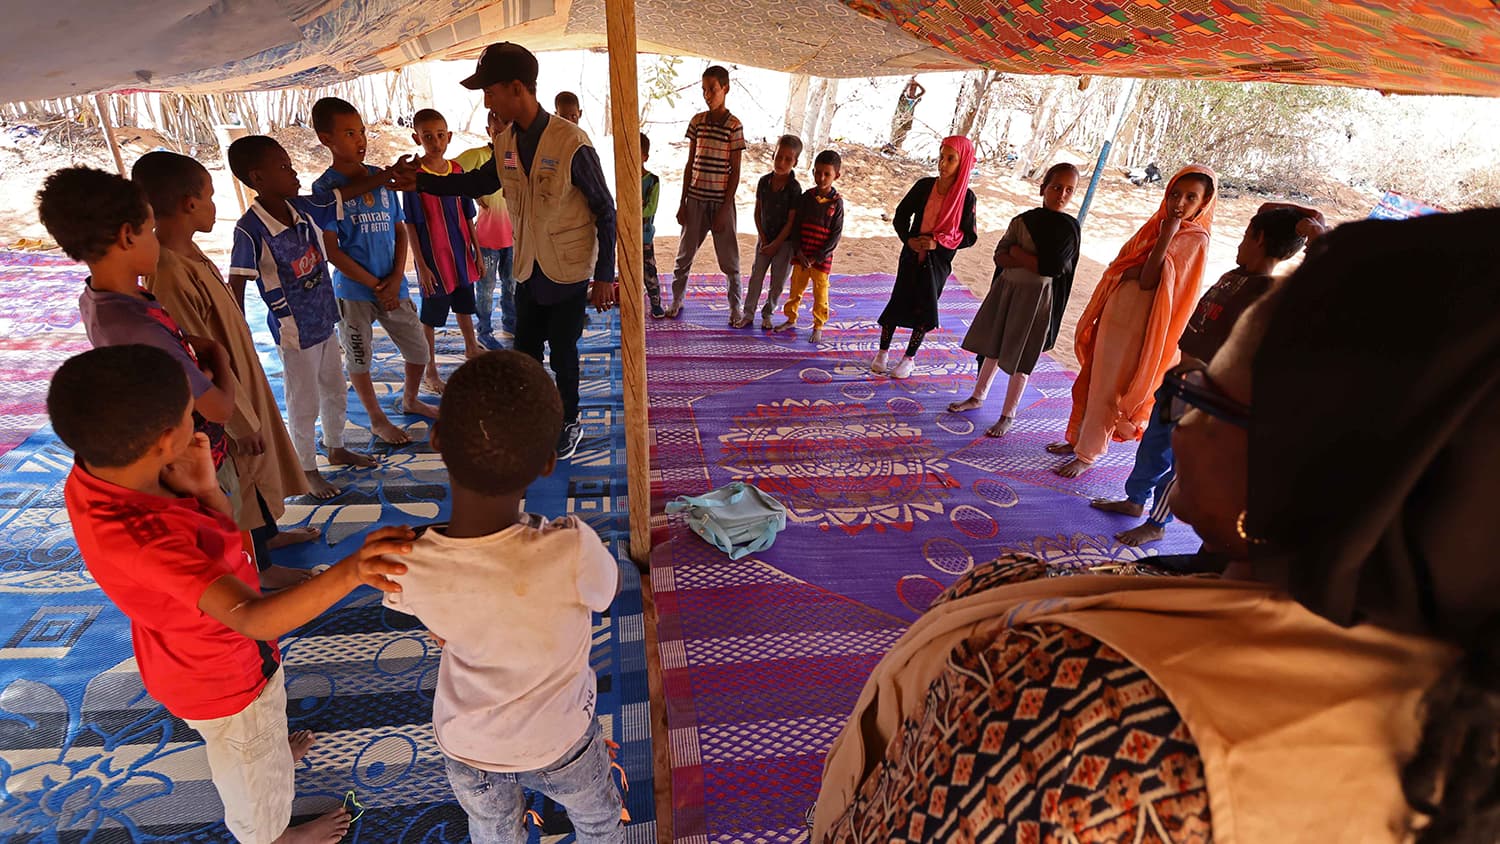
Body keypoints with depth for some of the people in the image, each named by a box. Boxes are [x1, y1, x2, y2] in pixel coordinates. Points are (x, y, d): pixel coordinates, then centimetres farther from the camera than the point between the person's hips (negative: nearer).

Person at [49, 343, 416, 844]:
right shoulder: (142, 539, -45)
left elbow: (223, 533, -9)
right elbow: (255, 618, -54)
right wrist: (349, 572, -71)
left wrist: (203, 489, -30)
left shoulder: (97, 472, -18)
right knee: (254, 768, 27)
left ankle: (272, 750, 71)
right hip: (222, 675, -7)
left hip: (195, 651, 7)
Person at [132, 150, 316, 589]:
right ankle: (259, 567, 31)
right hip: (225, 402, -9)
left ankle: (269, 533, 50)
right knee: (242, 477, 10)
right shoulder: (169, 276, -31)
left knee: (259, 467, 27)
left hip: (243, 381, 9)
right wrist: (242, 422, -18)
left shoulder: (188, 253, -2)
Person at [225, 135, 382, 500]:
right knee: (304, 405, 9)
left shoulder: (304, 208, -4)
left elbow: (346, 192, 8)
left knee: (336, 391, 22)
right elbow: (236, 287, -25)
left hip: (324, 321, 7)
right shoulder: (251, 230, -23)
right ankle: (308, 470, 28)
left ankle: (336, 449, 44)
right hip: (293, 332, -7)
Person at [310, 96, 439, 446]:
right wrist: (375, 285, -11)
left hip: (393, 285, 4)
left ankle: (410, 399, 39)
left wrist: (396, 278, -5)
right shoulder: (324, 189, -7)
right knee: (359, 359, 9)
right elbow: (331, 250, -9)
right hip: (353, 290, -4)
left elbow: (400, 230, 7)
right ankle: (377, 420, 28)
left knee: (419, 351, 11)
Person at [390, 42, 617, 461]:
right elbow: (479, 182, 21)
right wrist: (420, 181, 11)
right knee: (524, 355, 14)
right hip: (528, 272, 7)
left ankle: (569, 424, 28)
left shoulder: (571, 143, -19)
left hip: (569, 273, -6)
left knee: (562, 355, 6)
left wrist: (605, 276, -14)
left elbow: (605, 211, -14)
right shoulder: (505, 145, 2)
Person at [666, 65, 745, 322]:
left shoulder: (734, 126, -7)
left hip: (721, 201, -4)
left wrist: (724, 210, -11)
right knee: (684, 254, 11)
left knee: (729, 259, 4)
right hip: (695, 199, 4)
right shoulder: (697, 121, 5)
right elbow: (690, 163, 9)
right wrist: (683, 202, 5)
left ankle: (735, 307, 18)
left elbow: (735, 172, -7)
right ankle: (677, 300, 27)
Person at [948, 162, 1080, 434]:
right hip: (1006, 288, 4)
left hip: (1036, 296, -4)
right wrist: (1033, 261, -19)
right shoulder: (1023, 220, 4)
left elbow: (1053, 267, -17)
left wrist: (1019, 254, -10)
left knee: (1020, 357, 3)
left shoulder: (1069, 226, -6)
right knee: (993, 347, 14)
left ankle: (1008, 415, 15)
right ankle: (978, 397, 32)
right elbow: (1000, 256, -4)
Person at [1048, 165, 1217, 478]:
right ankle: (1076, 438, 32)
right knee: (1090, 380, 16)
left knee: (1108, 390, 1)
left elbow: (1148, 281, -24)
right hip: (1113, 315, 7)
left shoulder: (1194, 240, -13)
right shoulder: (1157, 224, 7)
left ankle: (1087, 455, 16)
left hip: (1137, 326, -7)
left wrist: (1167, 236, -26)